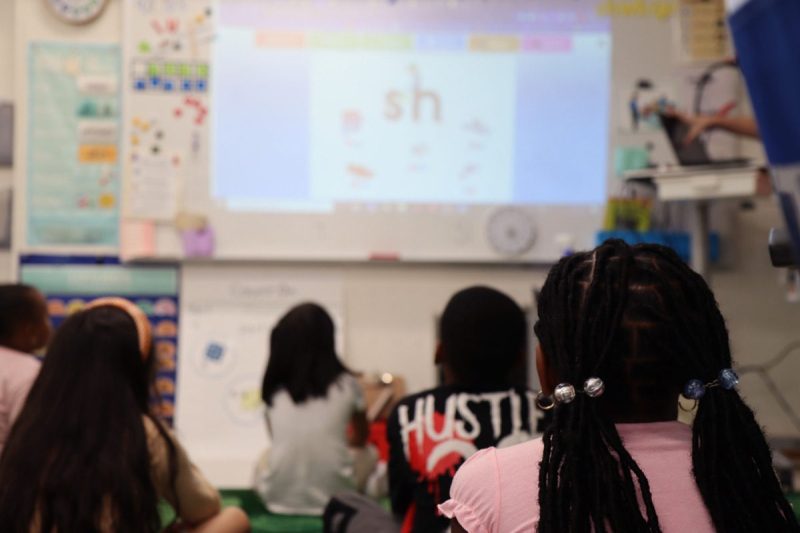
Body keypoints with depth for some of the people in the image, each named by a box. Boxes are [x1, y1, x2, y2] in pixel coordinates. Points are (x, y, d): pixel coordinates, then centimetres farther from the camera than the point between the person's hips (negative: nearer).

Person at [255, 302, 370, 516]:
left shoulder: (274, 389, 4)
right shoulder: (346, 384, 1)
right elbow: (360, 439, 21)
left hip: (278, 497, 2)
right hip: (333, 497, -2)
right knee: (366, 455, 26)